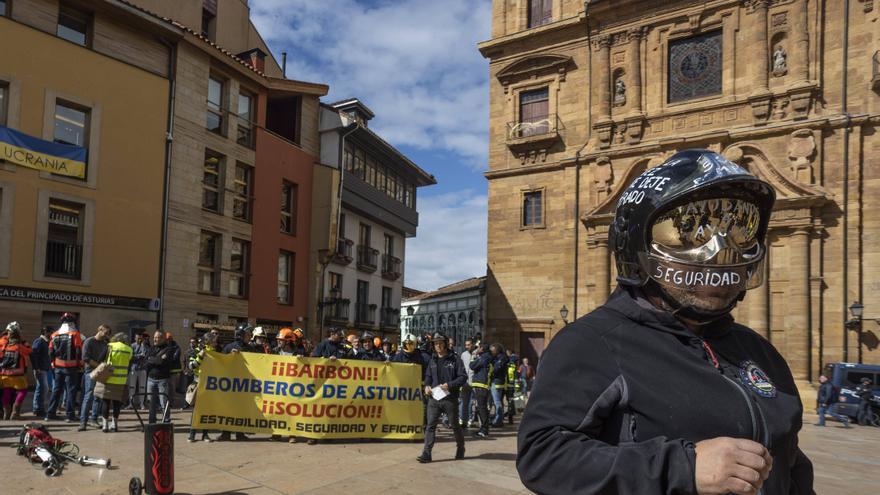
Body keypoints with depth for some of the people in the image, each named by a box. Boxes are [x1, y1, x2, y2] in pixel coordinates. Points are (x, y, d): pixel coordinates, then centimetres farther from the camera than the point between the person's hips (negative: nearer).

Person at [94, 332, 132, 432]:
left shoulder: (110, 346, -4)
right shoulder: (129, 350, 3)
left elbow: (104, 360, -3)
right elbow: (129, 364, 9)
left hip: (108, 378, -2)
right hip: (121, 380, 2)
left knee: (105, 401, 4)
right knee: (117, 402, 11)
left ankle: (105, 424, 2)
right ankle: (115, 424, 16)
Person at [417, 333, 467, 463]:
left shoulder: (454, 359, -5)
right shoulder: (433, 361, 12)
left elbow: (463, 376, -8)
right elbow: (428, 376, 23)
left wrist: (450, 385, -18)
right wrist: (427, 386, 3)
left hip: (450, 398, -4)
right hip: (434, 398, 4)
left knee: (455, 425, 11)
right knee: (430, 426, -5)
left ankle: (460, 448, 32)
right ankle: (426, 454, -5)